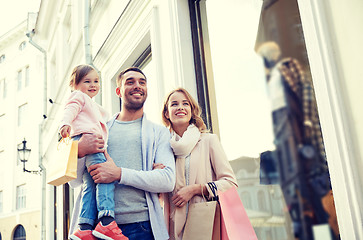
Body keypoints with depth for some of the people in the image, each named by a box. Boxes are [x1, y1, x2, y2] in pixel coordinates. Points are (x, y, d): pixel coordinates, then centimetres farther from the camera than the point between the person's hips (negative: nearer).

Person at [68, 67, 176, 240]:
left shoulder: (159, 132, 6)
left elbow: (168, 181, -8)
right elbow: (74, 182, 11)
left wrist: (119, 174, -17)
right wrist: (79, 151, -10)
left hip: (141, 225, -1)